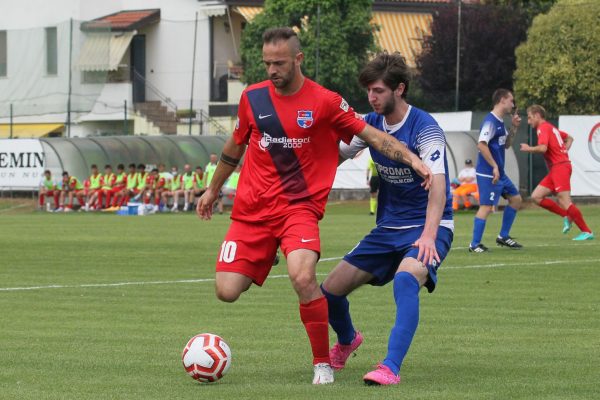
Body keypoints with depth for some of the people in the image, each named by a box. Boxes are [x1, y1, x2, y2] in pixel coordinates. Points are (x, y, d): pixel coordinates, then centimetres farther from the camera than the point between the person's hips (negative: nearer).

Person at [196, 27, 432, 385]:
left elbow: (372, 135, -5)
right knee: (227, 291, -9)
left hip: (300, 207, -4)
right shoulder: (252, 98, 6)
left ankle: (323, 363, -12)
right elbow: (236, 146, 22)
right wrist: (213, 190, 31)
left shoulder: (325, 102, -5)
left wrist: (413, 159, -18)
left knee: (303, 278, -30)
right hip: (252, 209, 4)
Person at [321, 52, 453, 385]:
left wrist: (429, 236, -42)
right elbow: (336, 154, 17)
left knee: (405, 280, -38)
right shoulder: (371, 123, 2)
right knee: (330, 290, 3)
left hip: (426, 227, -7)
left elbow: (437, 186, -30)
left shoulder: (425, 129, -19)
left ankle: (391, 368, -41)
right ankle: (347, 341, 36)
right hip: (388, 228, 7)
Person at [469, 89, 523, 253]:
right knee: (486, 207, -12)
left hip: (499, 173, 10)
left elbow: (506, 145, 25)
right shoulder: (490, 121, -16)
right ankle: (475, 245, -7)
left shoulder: (500, 122, 14)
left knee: (516, 199, 15)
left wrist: (514, 128, 11)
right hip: (488, 174, -10)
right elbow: (481, 145, -25)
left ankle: (503, 237, 22)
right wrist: (494, 167, -24)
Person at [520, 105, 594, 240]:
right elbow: (569, 138, 33)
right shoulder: (551, 128, 21)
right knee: (536, 196, 4)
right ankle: (566, 217, 3)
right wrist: (563, 152, 19)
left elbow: (542, 148, -23)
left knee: (564, 201, -14)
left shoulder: (543, 128, -8)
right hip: (555, 169, 10)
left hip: (560, 167, -10)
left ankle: (587, 232, -12)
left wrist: (528, 148, -6)